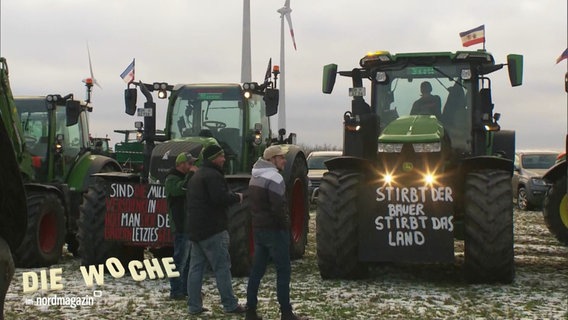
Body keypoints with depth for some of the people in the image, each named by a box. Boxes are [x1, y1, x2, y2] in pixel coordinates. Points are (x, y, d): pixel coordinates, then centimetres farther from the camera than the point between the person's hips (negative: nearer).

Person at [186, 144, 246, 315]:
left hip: (196, 229, 10)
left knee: (196, 267, 8)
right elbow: (220, 198, -25)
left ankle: (194, 305, 10)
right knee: (222, 267, -4)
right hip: (212, 230, -10)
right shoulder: (212, 175, -14)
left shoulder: (197, 175, 20)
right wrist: (237, 197, -8)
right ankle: (230, 305, 1)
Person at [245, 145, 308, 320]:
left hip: (258, 228, 9)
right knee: (283, 270, -2)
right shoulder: (274, 178, -17)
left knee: (257, 270, 11)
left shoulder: (255, 177, 13)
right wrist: (286, 225, -10)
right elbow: (278, 208, -23)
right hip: (274, 230, -9)